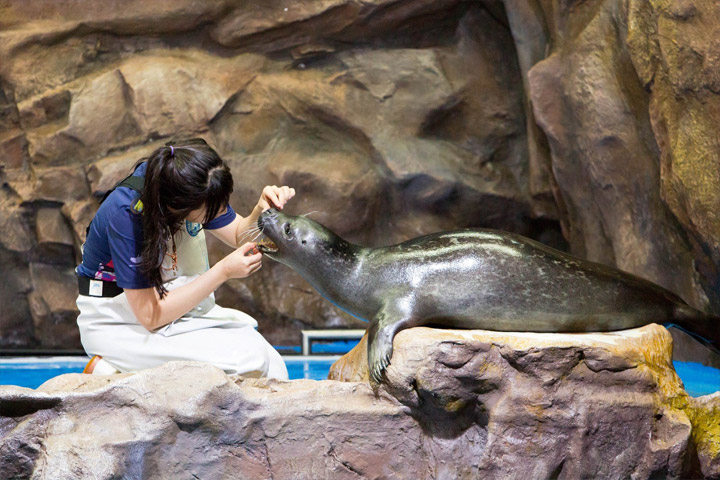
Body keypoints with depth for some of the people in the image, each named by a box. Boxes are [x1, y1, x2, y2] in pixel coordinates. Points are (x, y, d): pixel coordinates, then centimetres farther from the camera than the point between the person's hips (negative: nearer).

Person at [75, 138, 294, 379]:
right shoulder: (126, 214, -30)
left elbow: (239, 235, 7)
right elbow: (150, 316, -27)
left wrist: (261, 212, -17)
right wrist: (223, 272, -29)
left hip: (177, 305, 7)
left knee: (273, 366, -10)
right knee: (249, 361, -24)